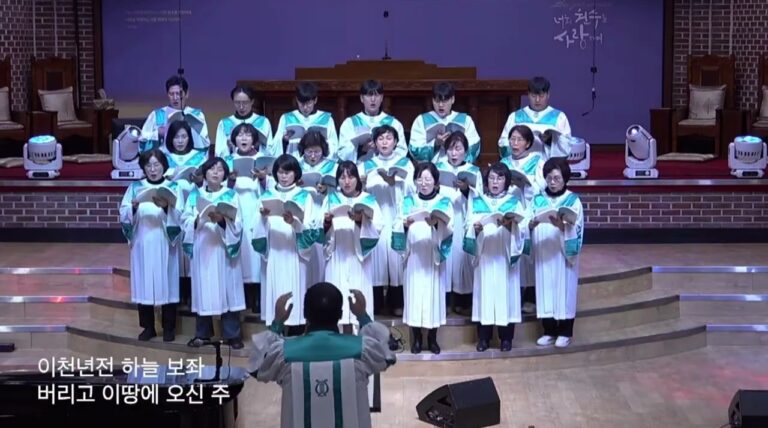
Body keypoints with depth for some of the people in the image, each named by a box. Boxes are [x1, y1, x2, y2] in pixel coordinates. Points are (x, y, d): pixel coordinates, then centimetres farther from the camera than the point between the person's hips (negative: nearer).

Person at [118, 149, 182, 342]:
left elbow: (180, 217, -6)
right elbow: (123, 215, 2)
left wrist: (166, 207, -24)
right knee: (144, 284, 3)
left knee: (167, 284, 0)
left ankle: (169, 328, 9)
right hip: (142, 244, 2)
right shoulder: (135, 187, 8)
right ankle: (148, 327, 13)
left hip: (165, 245, -1)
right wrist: (133, 207, -18)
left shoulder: (173, 188, 4)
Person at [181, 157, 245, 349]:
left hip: (224, 249, -1)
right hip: (202, 249, 2)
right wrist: (198, 220, -16)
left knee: (227, 289, -2)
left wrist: (222, 220, -21)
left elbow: (237, 225, -4)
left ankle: (232, 334, 4)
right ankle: (202, 333, 15)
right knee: (203, 290, 4)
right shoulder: (195, 195, 8)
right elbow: (185, 221, 3)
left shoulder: (231, 195, 3)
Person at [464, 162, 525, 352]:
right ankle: (483, 337, 7)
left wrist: (510, 225, -21)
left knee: (506, 293, -1)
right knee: (484, 293, 0)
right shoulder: (477, 202, 11)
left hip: (506, 256, -1)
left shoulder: (514, 202, 7)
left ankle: (506, 337, 7)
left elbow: (522, 230, -2)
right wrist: (476, 228, -18)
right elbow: (469, 227, 4)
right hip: (484, 256, 1)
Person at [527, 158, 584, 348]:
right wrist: (531, 224, -17)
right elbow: (528, 226, 5)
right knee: (545, 290, 5)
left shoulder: (573, 200, -1)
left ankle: (565, 332, 8)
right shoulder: (538, 199, 8)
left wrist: (562, 226, -26)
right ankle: (549, 331, 14)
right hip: (542, 254, 3)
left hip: (563, 254, -3)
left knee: (564, 290, 0)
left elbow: (575, 230, -8)